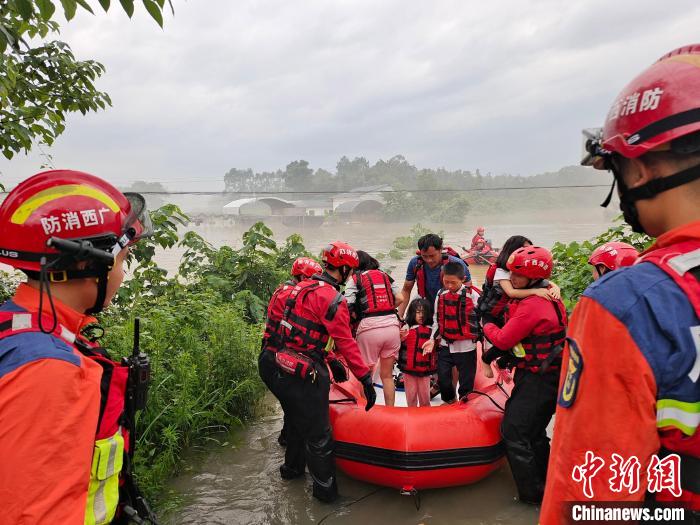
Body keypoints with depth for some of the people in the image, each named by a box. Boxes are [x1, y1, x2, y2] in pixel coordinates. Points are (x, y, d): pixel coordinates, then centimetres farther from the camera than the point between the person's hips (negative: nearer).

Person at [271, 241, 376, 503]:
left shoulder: (301, 287, 8)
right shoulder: (332, 299, -18)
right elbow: (346, 343, -18)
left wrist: (331, 360, 25)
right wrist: (365, 377, -12)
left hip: (283, 370, 9)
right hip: (306, 376, -9)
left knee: (297, 422, 27)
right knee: (318, 434, 7)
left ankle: (292, 467, 47)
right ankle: (325, 487, 22)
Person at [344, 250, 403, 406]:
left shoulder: (355, 279, 3)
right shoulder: (386, 275, 16)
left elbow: (347, 306, -7)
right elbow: (399, 299, 9)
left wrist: (357, 316, 11)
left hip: (369, 328, -4)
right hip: (392, 325, 4)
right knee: (387, 375, 16)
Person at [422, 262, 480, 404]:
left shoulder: (472, 295, -11)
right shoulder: (441, 295, 1)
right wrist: (432, 339, 0)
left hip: (466, 347, -3)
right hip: (445, 345, 4)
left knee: (466, 381, 7)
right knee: (443, 378, 10)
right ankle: (449, 401, 37)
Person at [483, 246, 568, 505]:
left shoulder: (530, 305, -23)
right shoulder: (551, 297, 6)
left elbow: (503, 340, -15)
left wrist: (486, 325, 1)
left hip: (537, 380, -10)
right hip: (551, 375, 10)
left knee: (513, 431, -1)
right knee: (534, 432, 21)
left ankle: (532, 494, 7)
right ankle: (546, 485, 33)